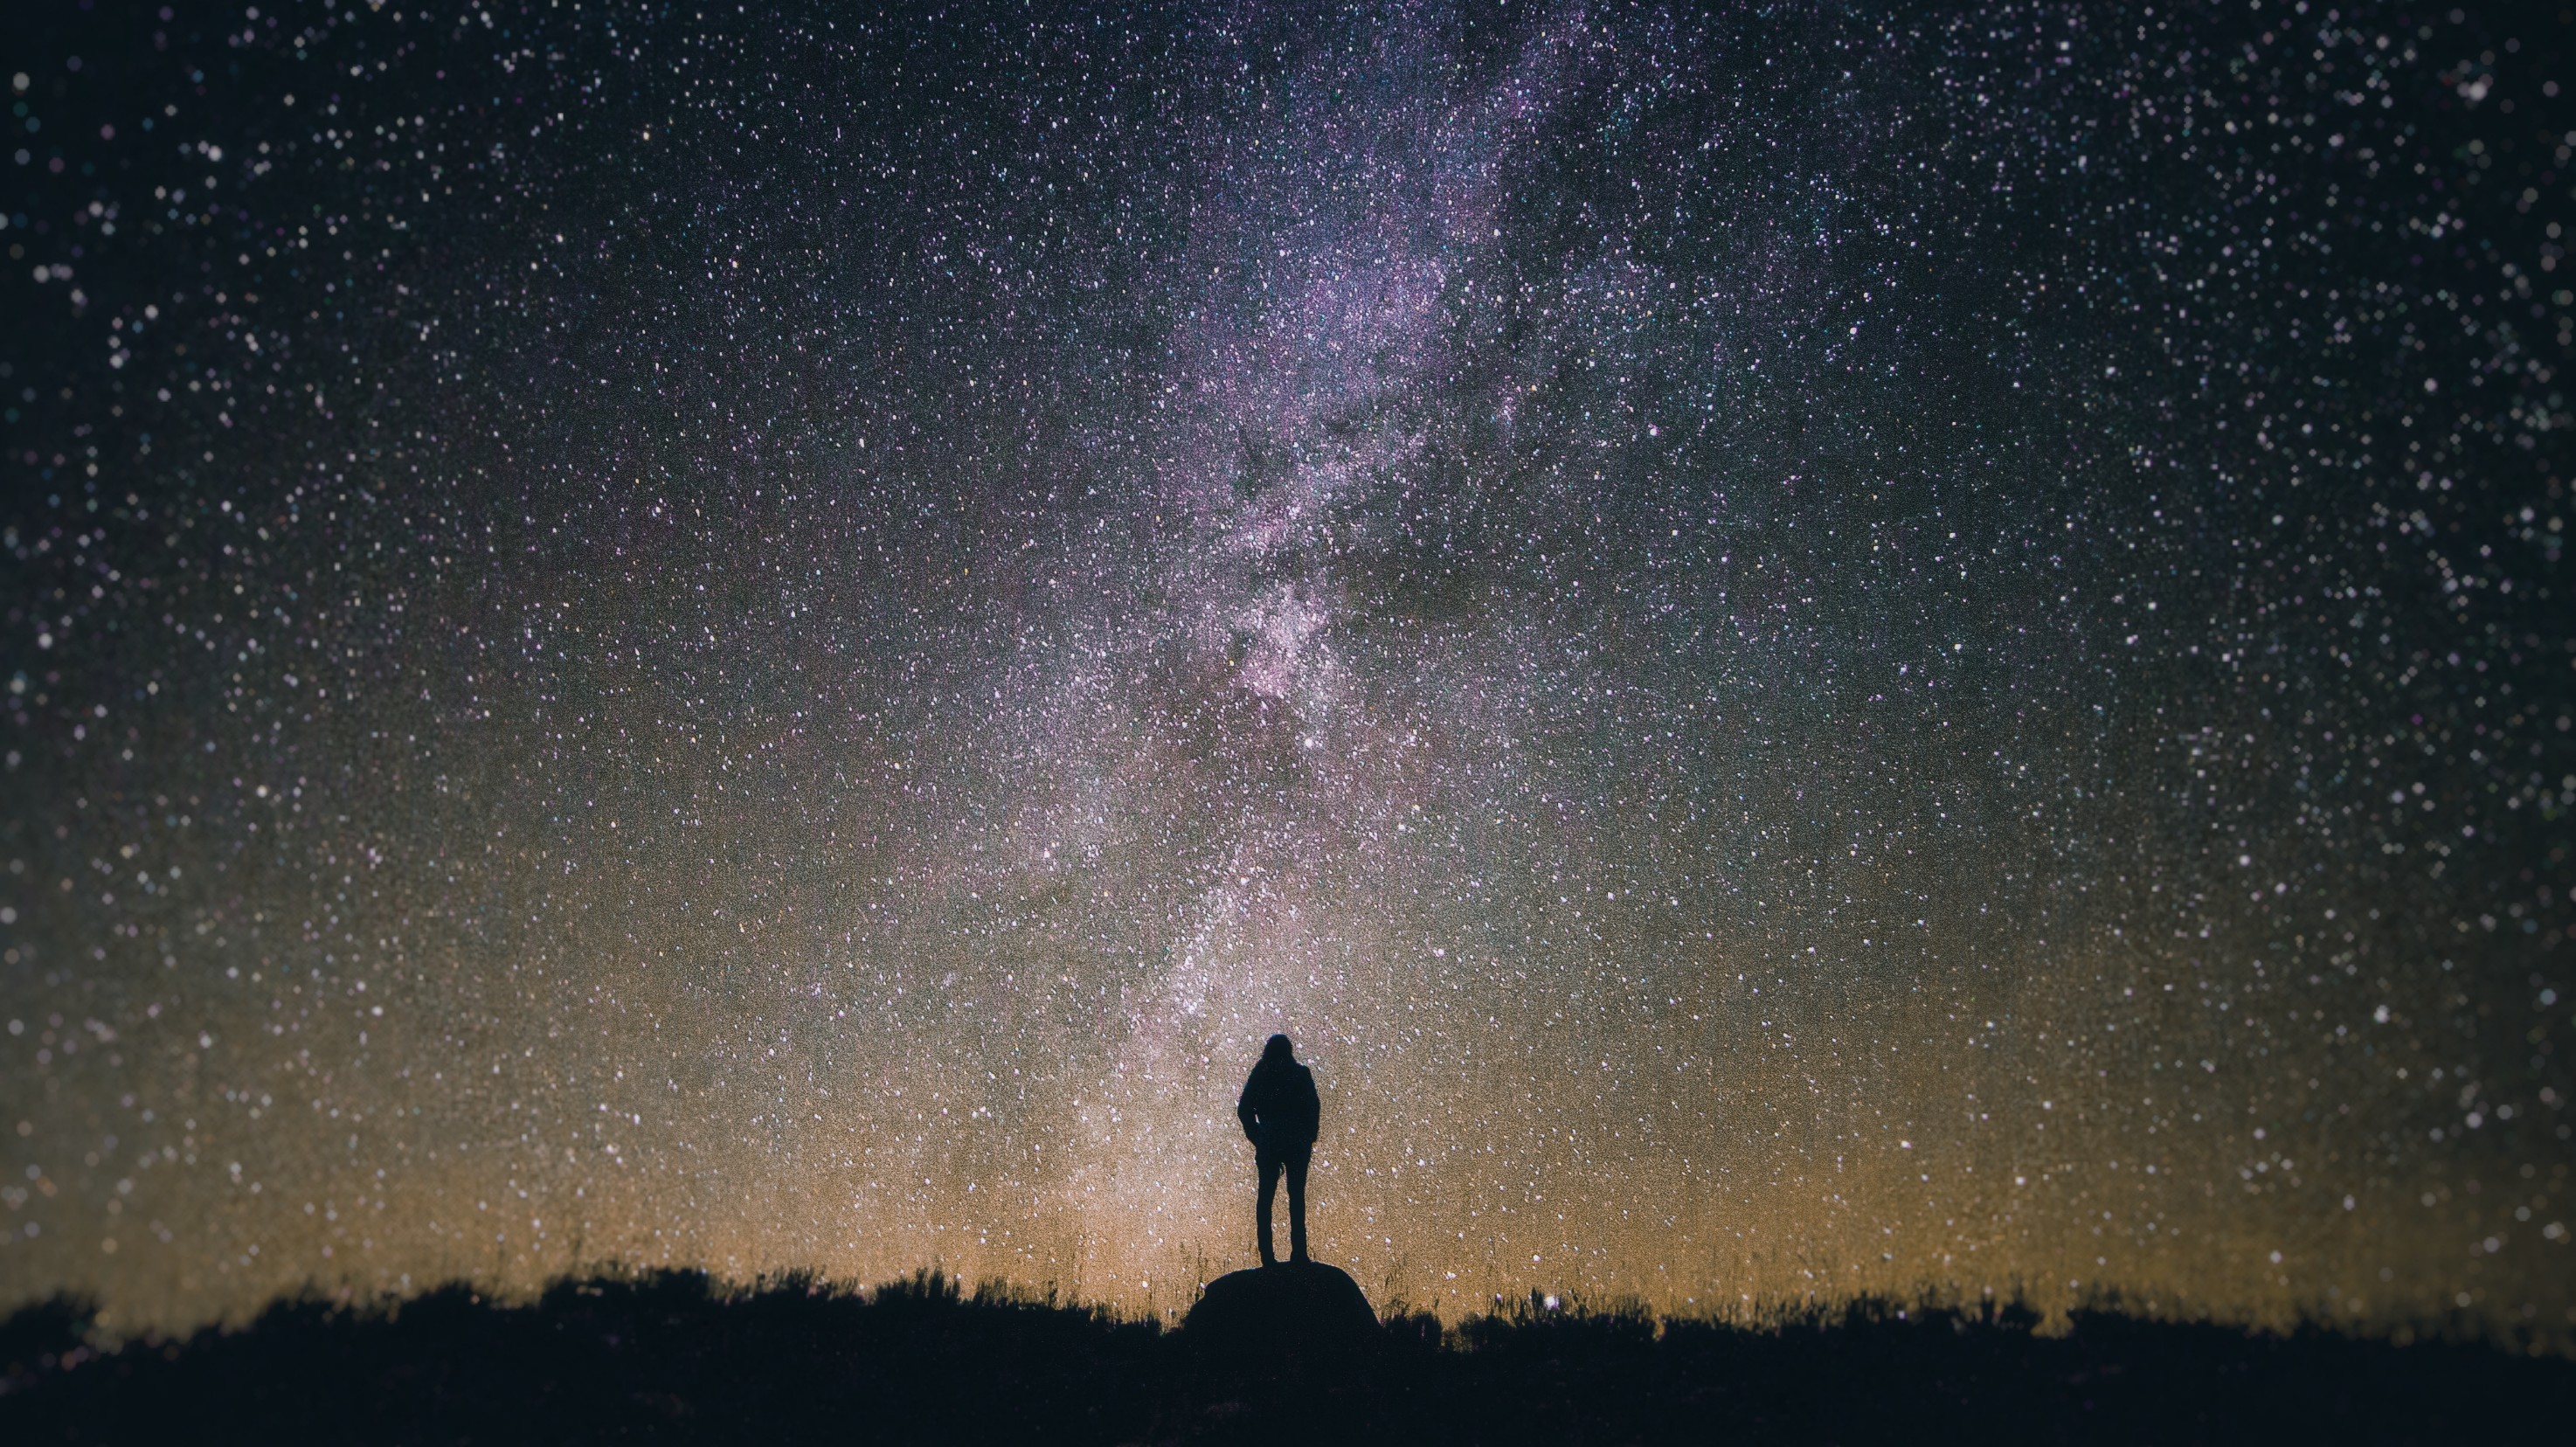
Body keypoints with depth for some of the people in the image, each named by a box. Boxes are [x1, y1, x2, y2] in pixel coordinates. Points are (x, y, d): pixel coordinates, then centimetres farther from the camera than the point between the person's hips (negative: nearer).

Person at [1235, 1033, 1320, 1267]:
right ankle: (1298, 1254, 1)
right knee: (1296, 1196, 6)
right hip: (1297, 1144, -1)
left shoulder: (1259, 1074, 2)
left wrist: (1257, 1137, 7)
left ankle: (1267, 1255, 4)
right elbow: (1314, 1107, -6)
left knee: (1266, 1197, 7)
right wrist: (1309, 1138, 4)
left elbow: (1244, 1109, -1)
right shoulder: (1301, 1074, -2)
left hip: (1268, 1144, 1)